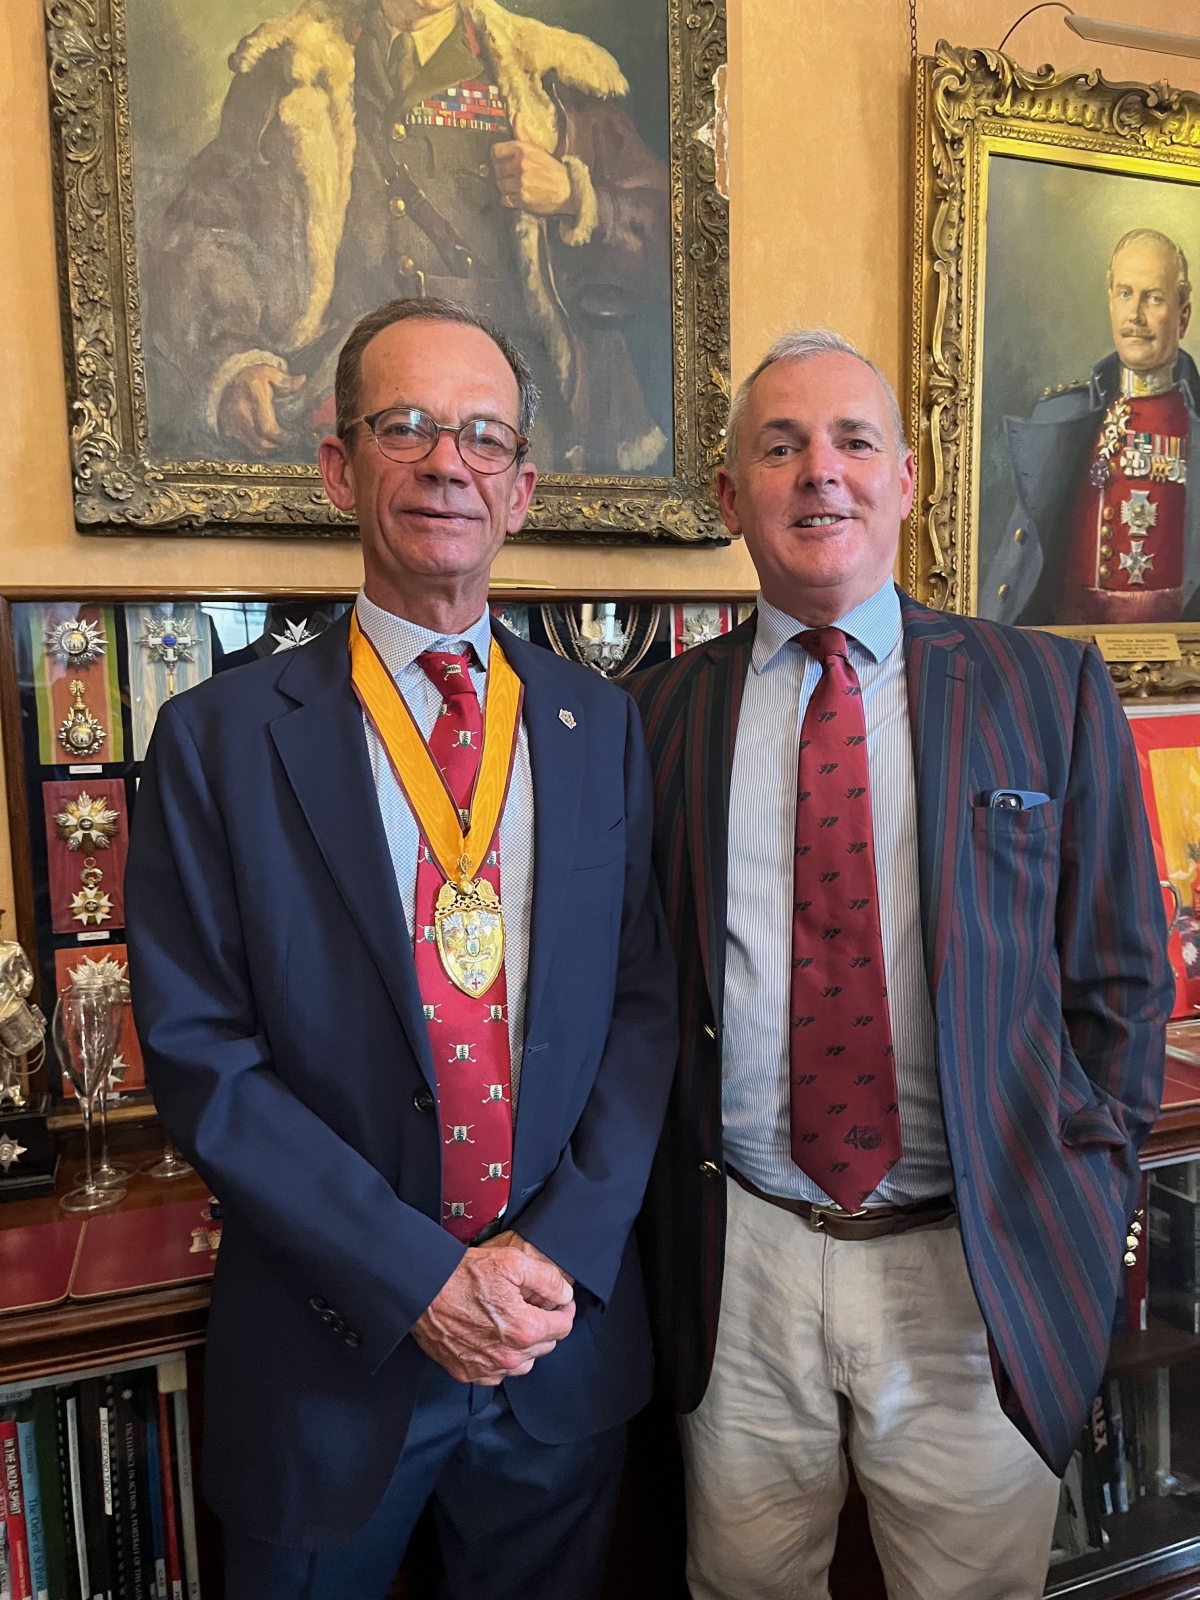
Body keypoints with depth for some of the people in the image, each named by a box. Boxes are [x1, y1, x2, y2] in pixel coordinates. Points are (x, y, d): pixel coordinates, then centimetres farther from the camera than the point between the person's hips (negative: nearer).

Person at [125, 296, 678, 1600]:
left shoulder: (602, 726, 1)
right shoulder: (219, 737, -8)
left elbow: (644, 1004, -1)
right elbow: (199, 1053, -11)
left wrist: (562, 1248, -11)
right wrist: (418, 1279, -16)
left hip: (567, 1347, 3)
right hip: (331, 1358, -2)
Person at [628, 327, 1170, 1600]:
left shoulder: (1049, 690, -1)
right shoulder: (661, 712, 0)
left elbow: (1118, 977, 3)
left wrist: (1085, 1197, -2)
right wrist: (650, 1201, 0)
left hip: (982, 1266, 0)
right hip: (732, 1265, 1)